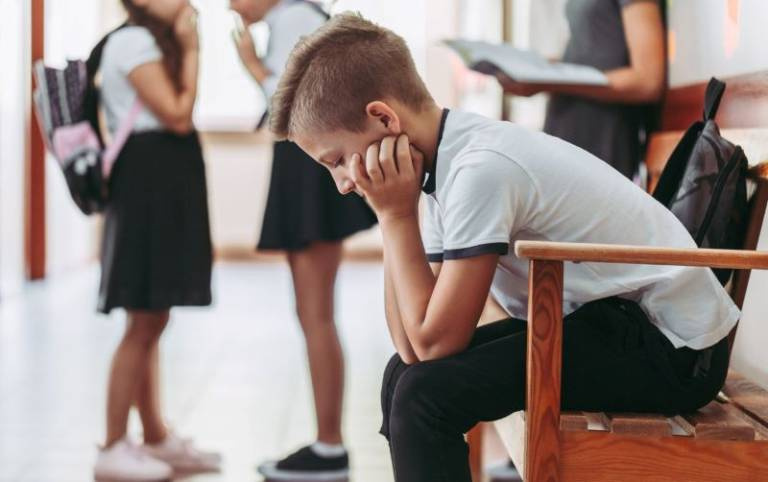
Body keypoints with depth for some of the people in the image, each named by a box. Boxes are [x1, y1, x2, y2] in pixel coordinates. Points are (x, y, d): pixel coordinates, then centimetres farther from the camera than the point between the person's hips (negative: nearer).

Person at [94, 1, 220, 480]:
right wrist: (191, 49, -9)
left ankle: (157, 439, 18)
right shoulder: (133, 41, -11)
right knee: (143, 323, -9)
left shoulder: (153, 43, 19)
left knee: (154, 320, 12)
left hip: (164, 183, 10)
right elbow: (177, 116, -15)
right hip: (147, 180, -10)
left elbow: (179, 113, 12)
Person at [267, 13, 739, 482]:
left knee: (427, 395, -19)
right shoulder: (451, 158, 4)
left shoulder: (481, 168, -23)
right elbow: (413, 347, 0)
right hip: (612, 321, 10)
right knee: (404, 375, 10)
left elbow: (434, 342, -20)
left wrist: (395, 214, -16)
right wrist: (394, 216, -7)